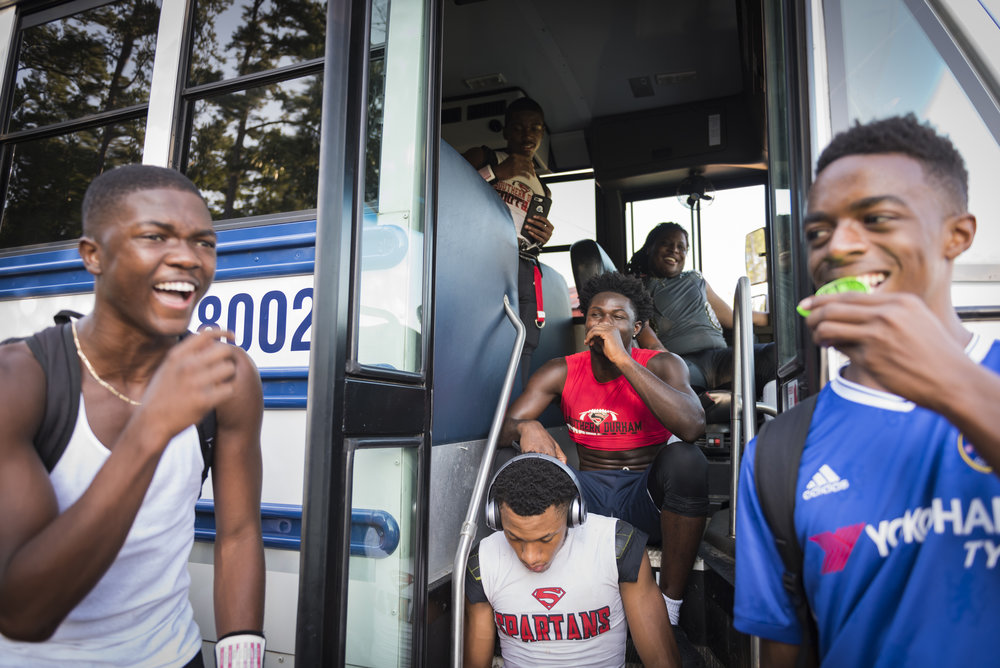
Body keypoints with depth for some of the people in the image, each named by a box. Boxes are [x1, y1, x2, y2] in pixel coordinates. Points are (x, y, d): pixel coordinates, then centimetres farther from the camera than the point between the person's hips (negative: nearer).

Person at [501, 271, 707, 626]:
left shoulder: (661, 366, -8)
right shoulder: (562, 372, 0)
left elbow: (693, 426, -29)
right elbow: (504, 426, -5)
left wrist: (623, 360, -31)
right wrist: (526, 428, -32)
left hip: (646, 495, -1)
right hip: (589, 494, 2)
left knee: (685, 459, -33)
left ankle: (669, 613, -17)